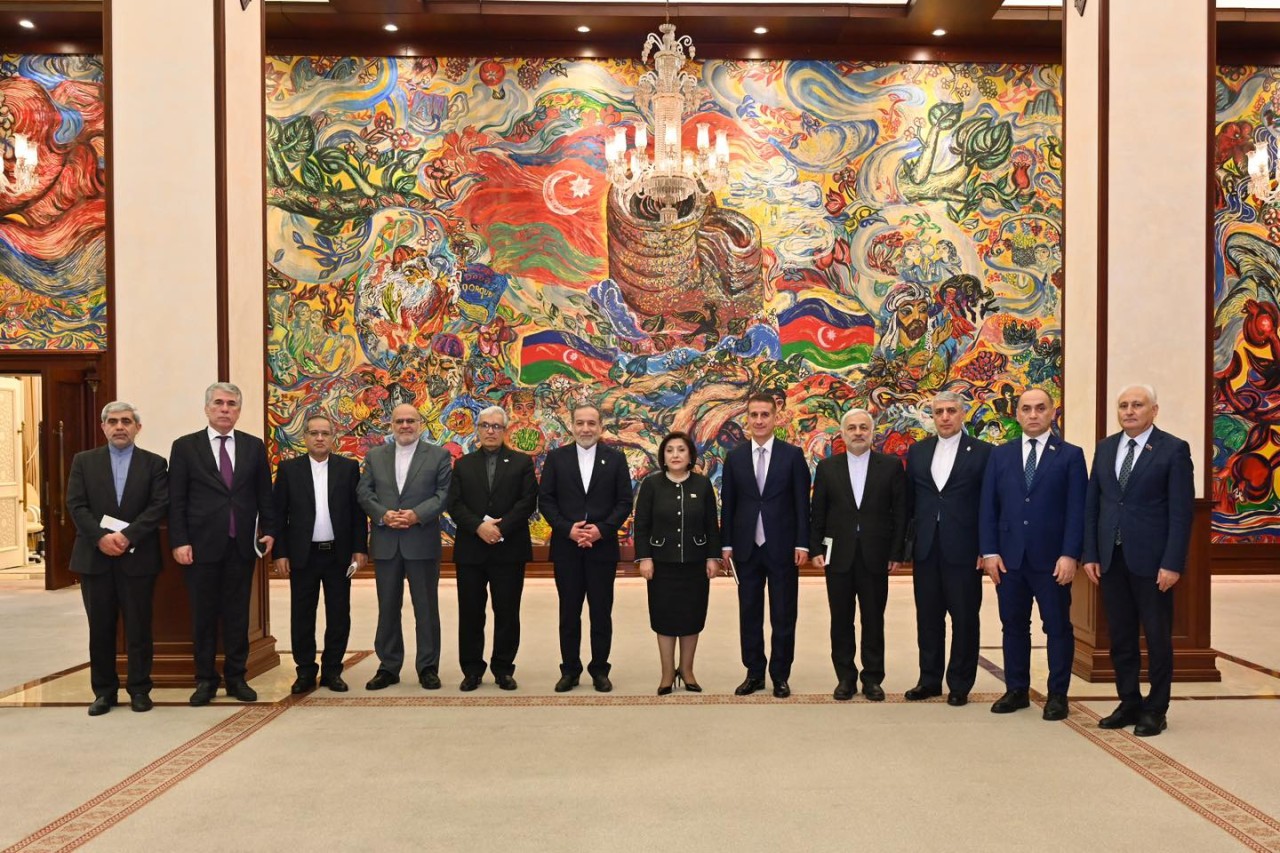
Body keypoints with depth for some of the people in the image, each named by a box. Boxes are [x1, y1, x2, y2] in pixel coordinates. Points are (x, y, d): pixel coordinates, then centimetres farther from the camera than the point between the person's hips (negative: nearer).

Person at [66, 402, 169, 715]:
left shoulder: (154, 463, 4)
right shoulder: (84, 461, 8)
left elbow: (159, 506, -5)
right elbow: (76, 506, 0)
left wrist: (127, 536, -16)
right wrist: (101, 537, -15)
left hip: (138, 557, -1)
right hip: (94, 556, 2)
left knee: (139, 628, 3)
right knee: (100, 628, 7)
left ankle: (139, 689, 14)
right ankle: (104, 690, 17)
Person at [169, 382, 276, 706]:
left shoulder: (254, 446, 7)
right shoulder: (185, 446, 1)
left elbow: (264, 494, 10)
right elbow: (176, 500, -2)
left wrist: (269, 531, 1)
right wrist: (179, 542, -8)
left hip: (242, 545, 2)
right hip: (202, 545, -1)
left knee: (238, 614, 8)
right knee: (203, 615, 7)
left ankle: (236, 677, 18)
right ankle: (205, 680, 18)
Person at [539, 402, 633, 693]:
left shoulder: (615, 458, 3)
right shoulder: (556, 457, 4)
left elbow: (624, 502, 0)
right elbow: (545, 500, 1)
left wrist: (601, 529, -13)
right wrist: (568, 529, -12)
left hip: (603, 547, 0)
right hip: (566, 547, 0)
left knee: (601, 613, 6)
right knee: (569, 613, 8)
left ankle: (600, 670, 18)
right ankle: (570, 670, 18)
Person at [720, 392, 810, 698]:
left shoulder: (793, 455, -1)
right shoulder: (734, 457, 5)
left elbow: (802, 503, -2)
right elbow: (727, 504, 6)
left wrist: (802, 543, -7)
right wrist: (726, 544, 2)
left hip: (782, 547, -2)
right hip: (746, 547, 2)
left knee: (783, 616, 6)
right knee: (749, 614, 9)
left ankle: (780, 676, 17)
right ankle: (754, 673, 20)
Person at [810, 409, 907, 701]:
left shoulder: (891, 466, 2)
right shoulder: (827, 467, 5)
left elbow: (900, 512, 1)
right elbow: (818, 513, 6)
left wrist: (897, 554, -3)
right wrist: (817, 550, -1)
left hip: (875, 556, -1)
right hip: (838, 555, 1)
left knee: (874, 620, 6)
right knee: (841, 620, 7)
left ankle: (872, 678, 17)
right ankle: (845, 677, 17)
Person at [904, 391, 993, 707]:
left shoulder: (982, 452, -2)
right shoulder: (917, 451, 10)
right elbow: (909, 499, 11)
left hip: (963, 550, -3)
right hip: (925, 549, 3)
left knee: (964, 618, 5)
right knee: (928, 618, 11)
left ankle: (960, 685, 17)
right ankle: (930, 680, 22)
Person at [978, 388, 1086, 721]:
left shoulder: (1070, 455, 1)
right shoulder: (1000, 454, 9)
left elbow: (1077, 510, -4)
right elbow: (988, 507, 6)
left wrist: (1070, 555, -12)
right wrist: (989, 552, -2)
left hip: (1052, 559, -2)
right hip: (1009, 558, 3)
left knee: (1058, 627, 6)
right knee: (1013, 626, 10)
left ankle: (1058, 694, 16)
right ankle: (1016, 690, 20)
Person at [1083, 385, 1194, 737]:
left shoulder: (1173, 449, -5)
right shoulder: (1105, 448, 10)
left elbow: (1181, 512, -9)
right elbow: (1092, 505, 10)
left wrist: (1172, 563, -14)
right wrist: (1090, 554, 4)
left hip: (1151, 560, -4)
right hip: (1111, 558, 5)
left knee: (1157, 638, 6)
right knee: (1121, 638, 11)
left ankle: (1155, 710, 17)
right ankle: (1129, 703, 23)